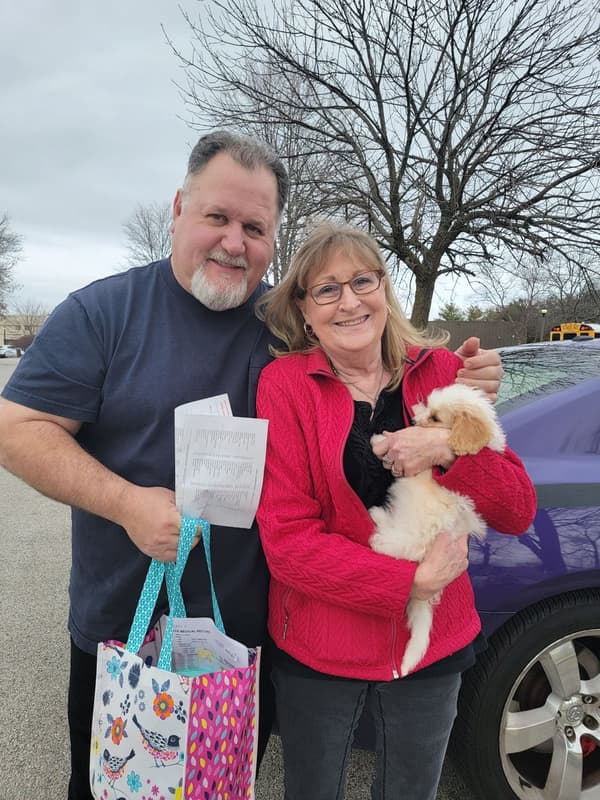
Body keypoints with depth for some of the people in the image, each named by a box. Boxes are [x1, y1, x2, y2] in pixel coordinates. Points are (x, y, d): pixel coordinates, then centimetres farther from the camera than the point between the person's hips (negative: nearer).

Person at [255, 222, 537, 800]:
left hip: (434, 645, 3)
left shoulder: (441, 372, -5)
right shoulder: (285, 383, -14)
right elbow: (286, 541, -17)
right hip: (316, 649, -2)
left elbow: (517, 512, -5)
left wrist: (449, 450, -23)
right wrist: (413, 583, -21)